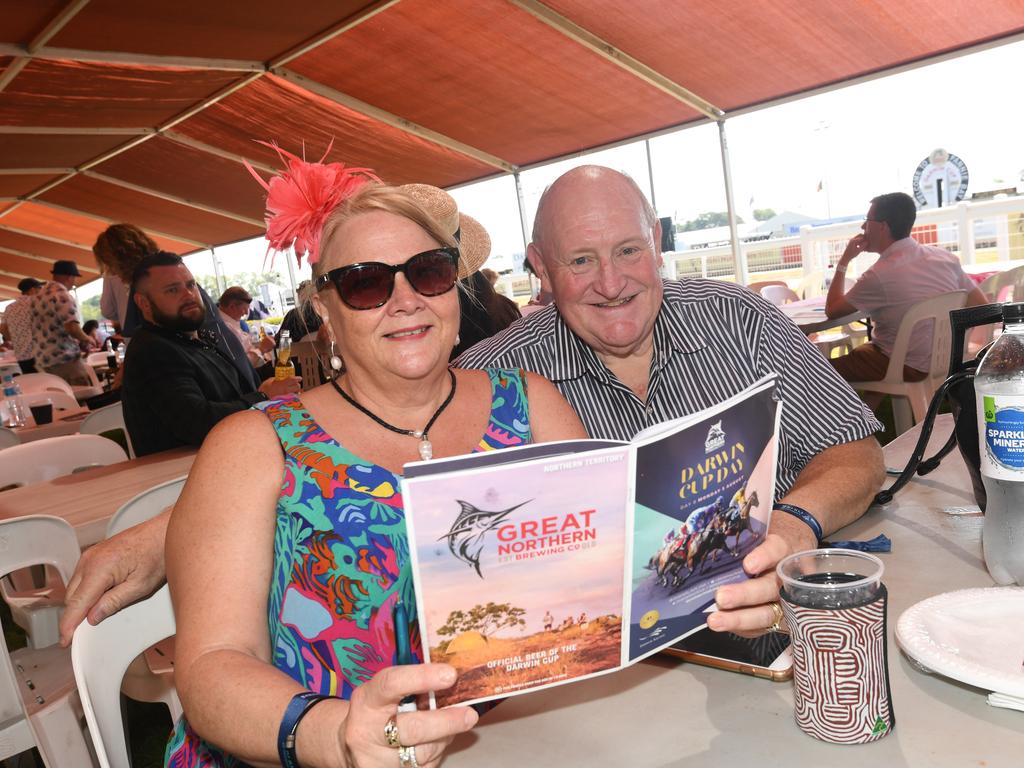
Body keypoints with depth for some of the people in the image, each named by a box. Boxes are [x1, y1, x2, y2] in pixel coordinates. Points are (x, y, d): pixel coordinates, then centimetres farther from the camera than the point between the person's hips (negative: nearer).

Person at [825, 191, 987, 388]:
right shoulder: (945, 257, 0)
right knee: (863, 349, 28)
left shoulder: (879, 275, -20)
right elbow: (982, 307, 4)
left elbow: (832, 310, -7)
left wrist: (844, 262, 1)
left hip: (906, 370, -7)